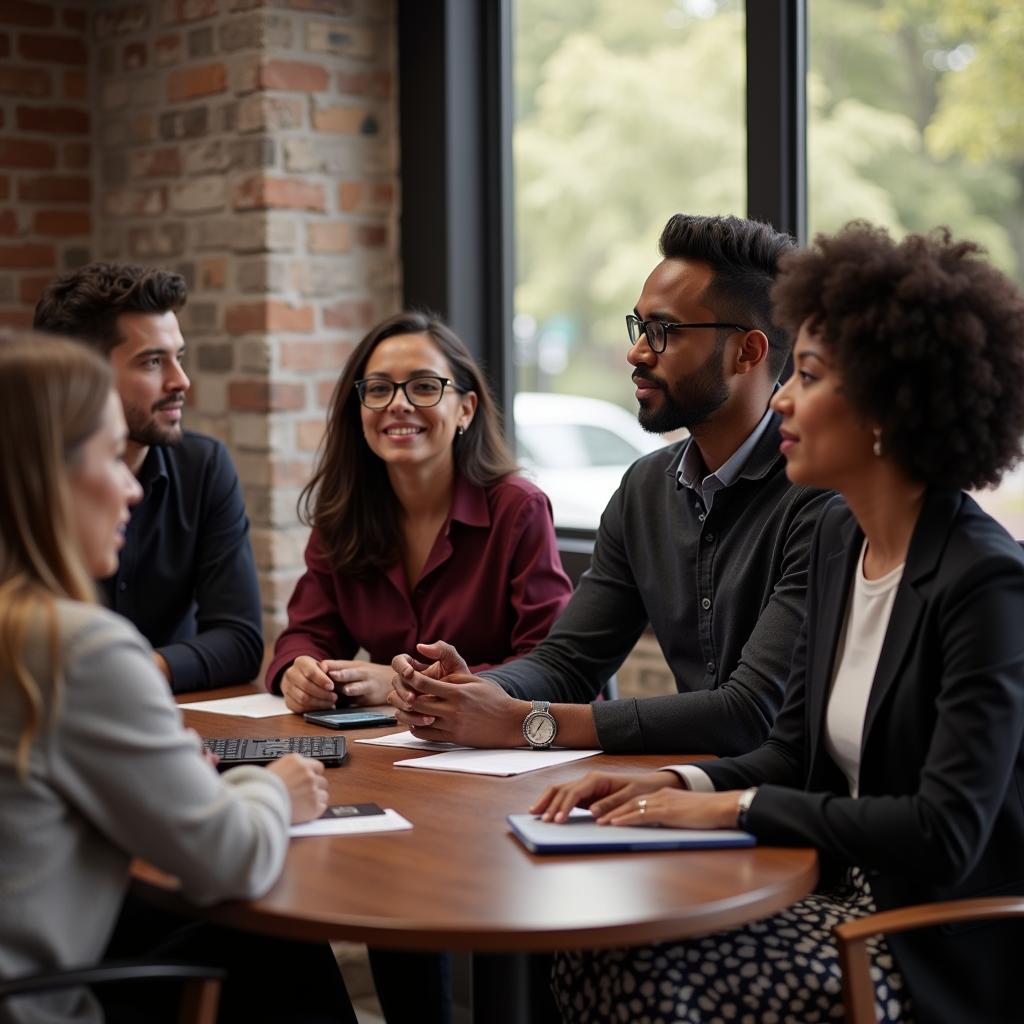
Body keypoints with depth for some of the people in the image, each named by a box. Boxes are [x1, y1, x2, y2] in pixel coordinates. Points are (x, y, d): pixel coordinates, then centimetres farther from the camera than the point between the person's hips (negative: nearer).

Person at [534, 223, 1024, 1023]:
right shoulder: (840, 537, 6)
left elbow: (943, 834, -24)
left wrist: (733, 805, -20)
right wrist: (672, 784, -8)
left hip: (945, 953, -7)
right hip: (845, 896, 7)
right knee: (595, 952, -11)